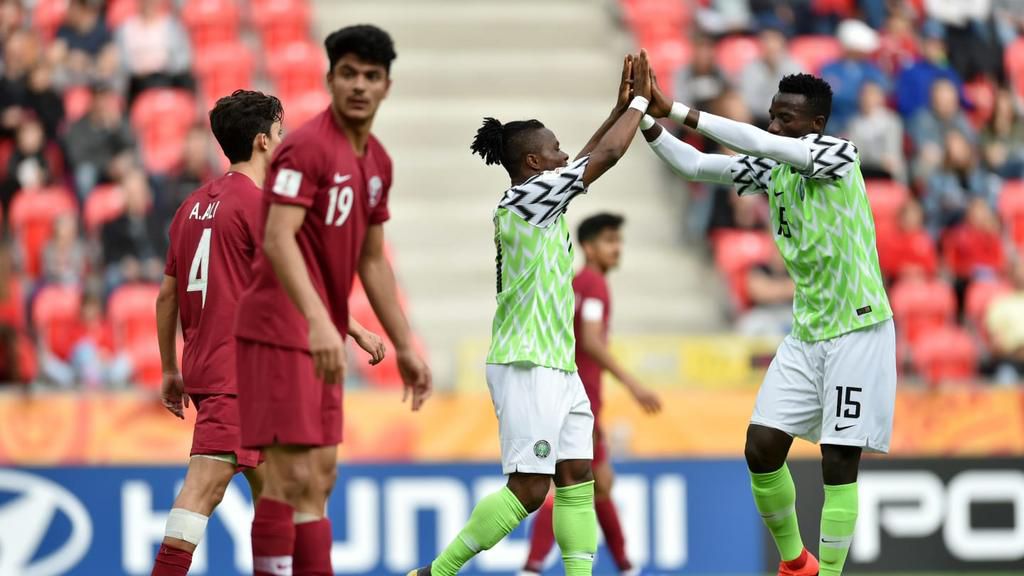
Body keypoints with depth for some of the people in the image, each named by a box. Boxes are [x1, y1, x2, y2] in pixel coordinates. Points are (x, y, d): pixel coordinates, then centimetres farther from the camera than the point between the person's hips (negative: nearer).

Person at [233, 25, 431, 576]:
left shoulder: (376, 161, 13)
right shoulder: (308, 147, -14)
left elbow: (372, 259, 22)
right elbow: (278, 238, -25)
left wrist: (404, 346, 21)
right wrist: (318, 320, -36)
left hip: (322, 337, 9)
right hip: (281, 329, -9)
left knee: (320, 476, 10)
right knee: (292, 475, -12)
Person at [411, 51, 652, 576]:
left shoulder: (535, 201, 13)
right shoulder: (526, 197, -12)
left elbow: (586, 163, 27)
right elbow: (607, 156, -10)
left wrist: (621, 108, 22)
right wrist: (640, 102, 3)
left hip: (556, 366, 10)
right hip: (527, 368, -10)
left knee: (577, 477, 4)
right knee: (529, 488, -10)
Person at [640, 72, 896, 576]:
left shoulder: (840, 155, -15)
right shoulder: (772, 169, 5)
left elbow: (757, 143, -28)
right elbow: (694, 165, 5)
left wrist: (676, 112, -28)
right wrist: (647, 120, -11)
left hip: (857, 331, -7)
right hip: (805, 333, 7)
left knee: (839, 462, -7)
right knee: (762, 449, 0)